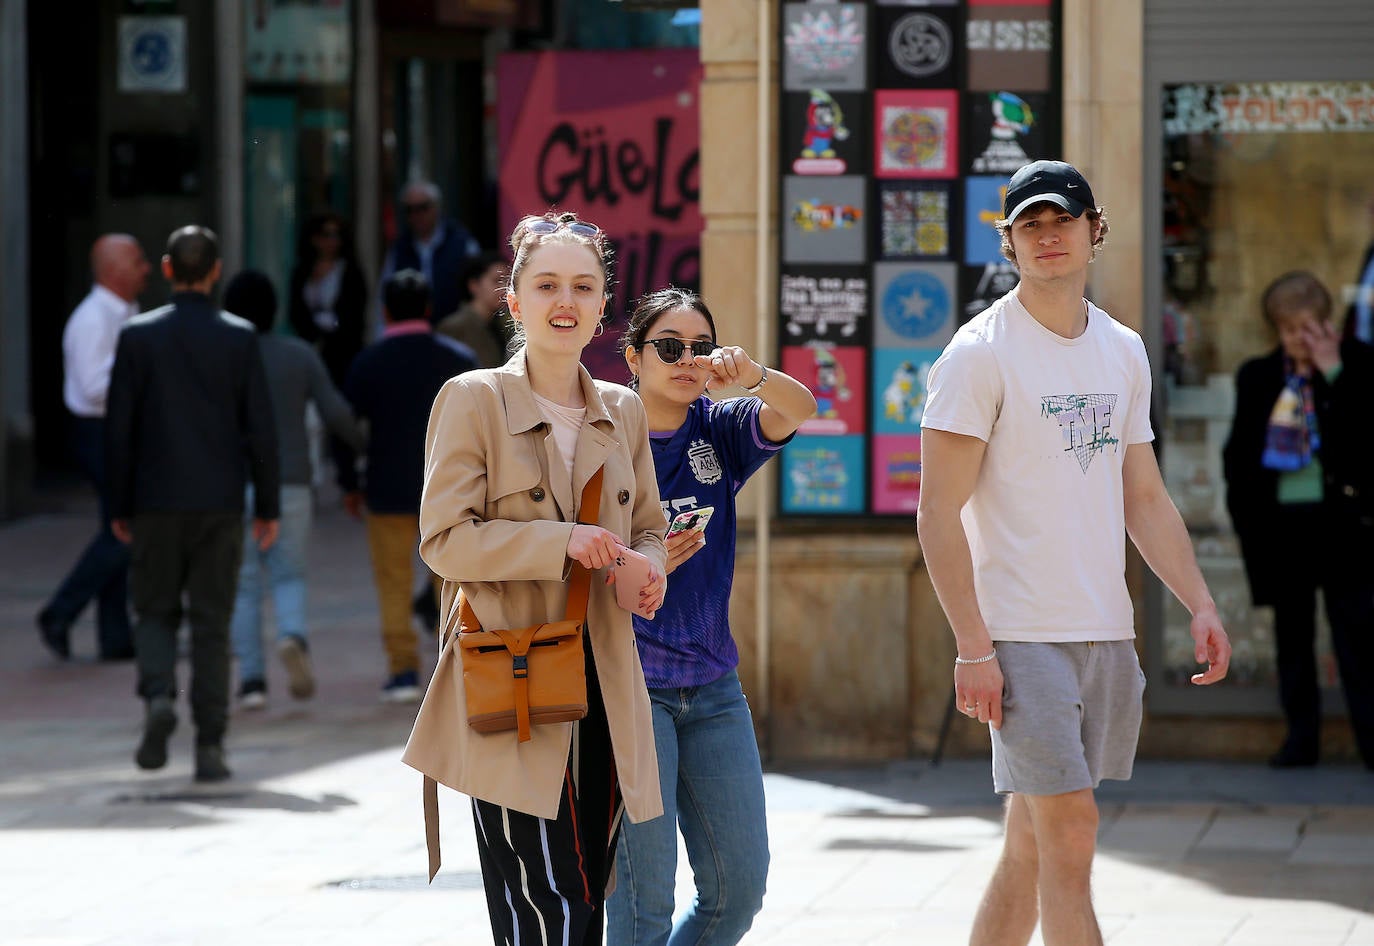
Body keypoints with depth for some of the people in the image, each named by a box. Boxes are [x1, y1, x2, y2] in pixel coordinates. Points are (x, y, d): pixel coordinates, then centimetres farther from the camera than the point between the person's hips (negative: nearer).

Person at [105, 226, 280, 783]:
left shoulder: (139, 336, -3)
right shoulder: (239, 338, -2)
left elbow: (119, 429, -2)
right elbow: (260, 429, -3)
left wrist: (118, 507, 5)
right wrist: (268, 507, 5)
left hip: (156, 503, 0)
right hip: (221, 503, 0)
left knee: (155, 611, 14)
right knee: (211, 622, 4)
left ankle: (159, 696, -13)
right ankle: (210, 746, 1)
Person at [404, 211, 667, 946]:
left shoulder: (623, 413, 13)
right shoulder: (472, 400, -3)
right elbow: (444, 539, -8)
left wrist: (648, 568, -1)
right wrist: (561, 542, -19)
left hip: (603, 686, 6)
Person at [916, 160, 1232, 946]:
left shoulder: (1123, 351, 14)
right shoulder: (981, 353, -7)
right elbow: (939, 512, -10)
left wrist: (1200, 603, 8)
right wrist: (973, 647, -16)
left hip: (1107, 633, 6)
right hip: (1023, 636, -6)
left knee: (1032, 845, 10)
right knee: (1070, 838, -11)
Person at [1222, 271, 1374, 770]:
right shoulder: (1258, 376, 9)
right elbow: (1239, 449, 13)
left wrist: (1334, 373, -17)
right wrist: (1243, 509, 5)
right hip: (1280, 520, 4)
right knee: (1292, 629, 9)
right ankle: (1301, 734, 16)